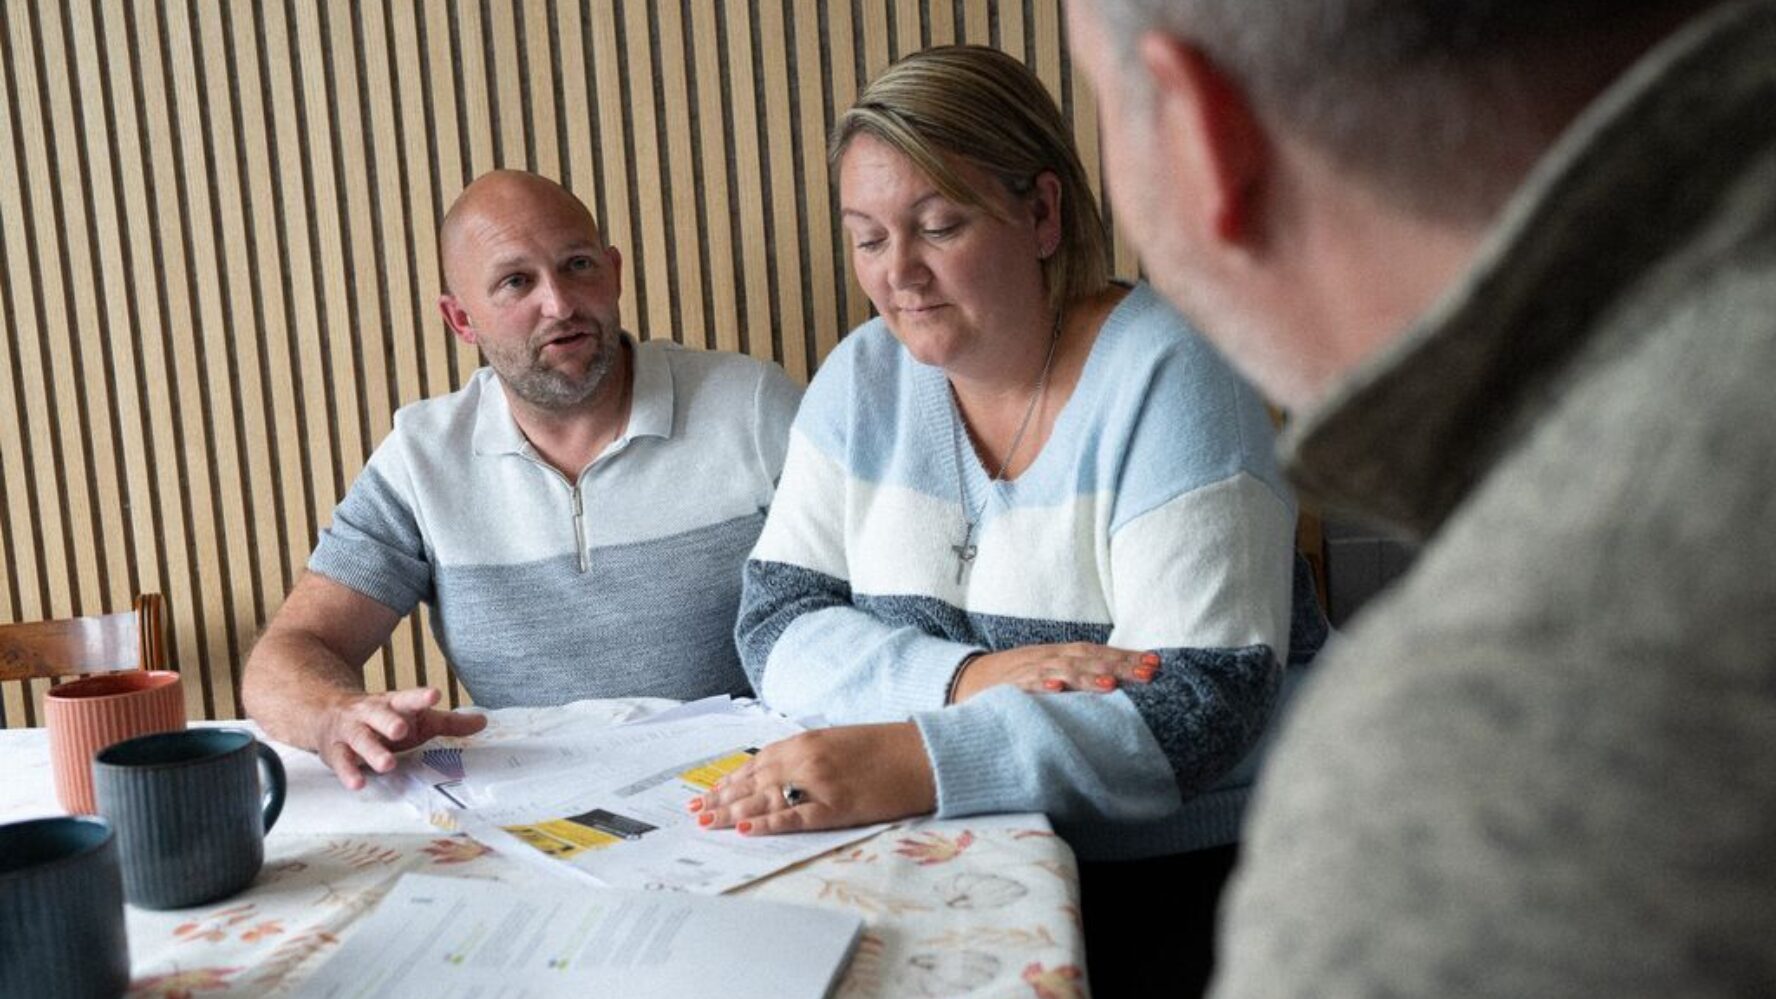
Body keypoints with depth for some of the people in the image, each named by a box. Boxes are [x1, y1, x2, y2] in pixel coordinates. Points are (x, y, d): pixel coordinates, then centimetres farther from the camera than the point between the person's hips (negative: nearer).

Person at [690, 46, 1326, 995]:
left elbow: (1201, 705, -21)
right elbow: (778, 626, -1)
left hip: (1191, 874, -4)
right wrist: (966, 680, -20)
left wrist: (920, 763, -33)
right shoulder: (863, 380, 3)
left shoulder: (1165, 373, -13)